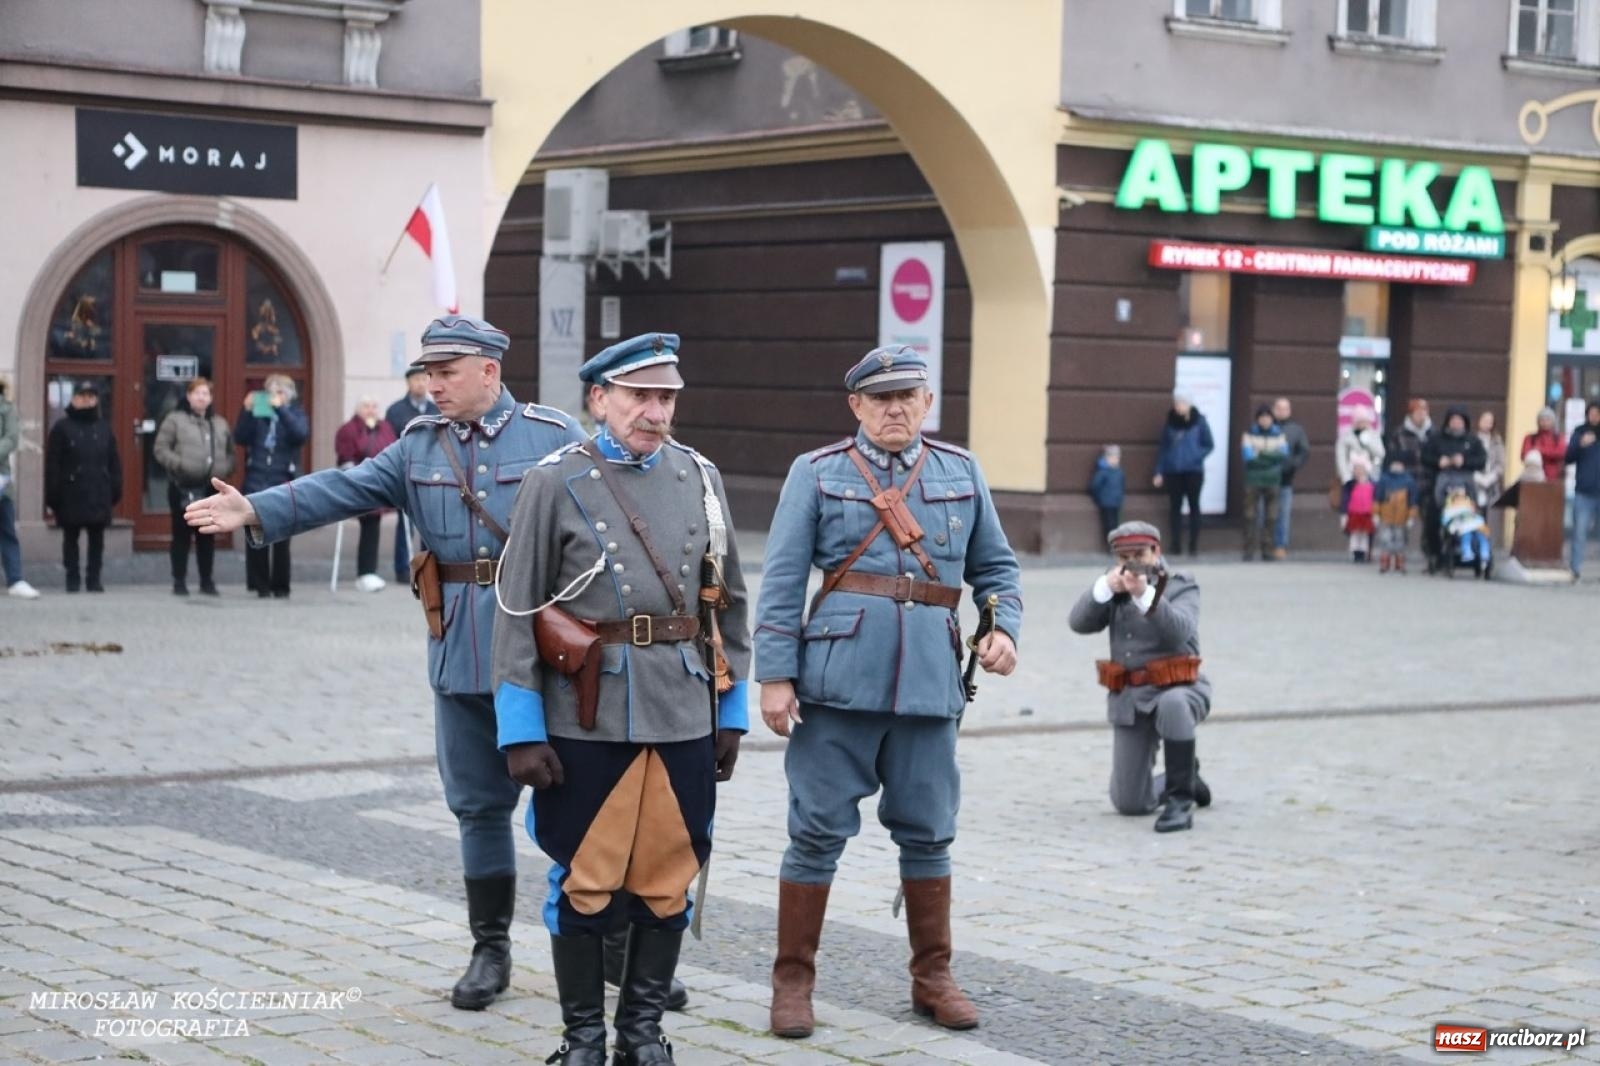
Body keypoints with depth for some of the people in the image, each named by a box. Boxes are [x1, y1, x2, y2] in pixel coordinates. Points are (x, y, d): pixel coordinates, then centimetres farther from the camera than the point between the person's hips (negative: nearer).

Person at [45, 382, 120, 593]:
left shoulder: (103, 428, 11)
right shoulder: (62, 427, 1)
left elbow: (114, 462, 11)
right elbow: (52, 464, -2)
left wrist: (115, 489, 3)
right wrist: (53, 494, -8)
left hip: (99, 494, 3)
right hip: (71, 494, -3)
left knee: (97, 537, 4)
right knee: (70, 537, 4)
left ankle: (94, 578, 10)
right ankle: (72, 579, 10)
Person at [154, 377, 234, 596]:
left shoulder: (220, 423, 14)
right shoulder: (175, 420, 0)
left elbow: (230, 452, 16)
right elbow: (161, 449, -4)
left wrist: (226, 469, -3)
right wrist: (179, 464, -17)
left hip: (212, 487, 4)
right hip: (183, 487, -4)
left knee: (207, 536, 7)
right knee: (181, 535, 1)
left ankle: (207, 581, 15)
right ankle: (179, 581, 7)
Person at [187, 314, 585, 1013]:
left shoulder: (554, 437, -2)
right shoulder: (420, 445, 9)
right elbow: (344, 489, -1)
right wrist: (255, 511, -15)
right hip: (461, 653, 4)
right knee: (479, 802, 9)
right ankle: (490, 949, 20)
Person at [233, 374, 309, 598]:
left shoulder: (294, 414, 9)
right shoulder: (258, 414, 11)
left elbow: (301, 434, -12)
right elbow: (240, 438, 1)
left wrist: (280, 409, -17)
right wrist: (247, 412, -10)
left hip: (283, 484, -1)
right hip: (256, 482, 1)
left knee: (281, 538, -2)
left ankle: (281, 586, 6)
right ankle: (260, 584, 6)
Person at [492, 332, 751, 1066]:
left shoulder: (700, 478, 8)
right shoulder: (556, 483, -3)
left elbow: (729, 604, 13)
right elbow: (517, 612, -4)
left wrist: (733, 711, 11)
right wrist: (521, 730, -8)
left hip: (684, 722, 3)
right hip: (586, 722, -3)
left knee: (668, 880, 8)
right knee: (584, 882, 5)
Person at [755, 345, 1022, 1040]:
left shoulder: (962, 473, 12)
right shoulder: (816, 473, 3)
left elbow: (995, 565, 18)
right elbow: (781, 582, -1)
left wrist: (1003, 626, -2)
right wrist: (775, 675, -7)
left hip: (930, 685, 3)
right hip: (838, 679, -2)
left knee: (927, 832, 9)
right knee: (819, 831, 1)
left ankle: (932, 976, 22)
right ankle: (793, 980, 11)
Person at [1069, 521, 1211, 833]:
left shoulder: (1181, 587, 0)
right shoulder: (1115, 590, 12)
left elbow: (1179, 631, -21)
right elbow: (1078, 622, -4)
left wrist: (1145, 594, -35)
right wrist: (1104, 587, -19)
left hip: (1178, 690, -4)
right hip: (1129, 699, 4)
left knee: (1172, 704, -43)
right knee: (1129, 804, 0)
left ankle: (1181, 799, -29)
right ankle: (1184, 778, 31)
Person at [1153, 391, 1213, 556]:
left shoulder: (1199, 421, -1)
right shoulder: (1170, 422, 6)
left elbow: (1209, 445, 2)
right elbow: (1163, 447, 9)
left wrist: (1196, 456, -14)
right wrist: (1159, 471, 3)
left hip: (1193, 470, -2)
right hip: (1173, 471, 2)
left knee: (1194, 505, 2)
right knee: (1175, 506, 3)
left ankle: (1194, 543, 5)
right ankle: (1176, 543, 7)